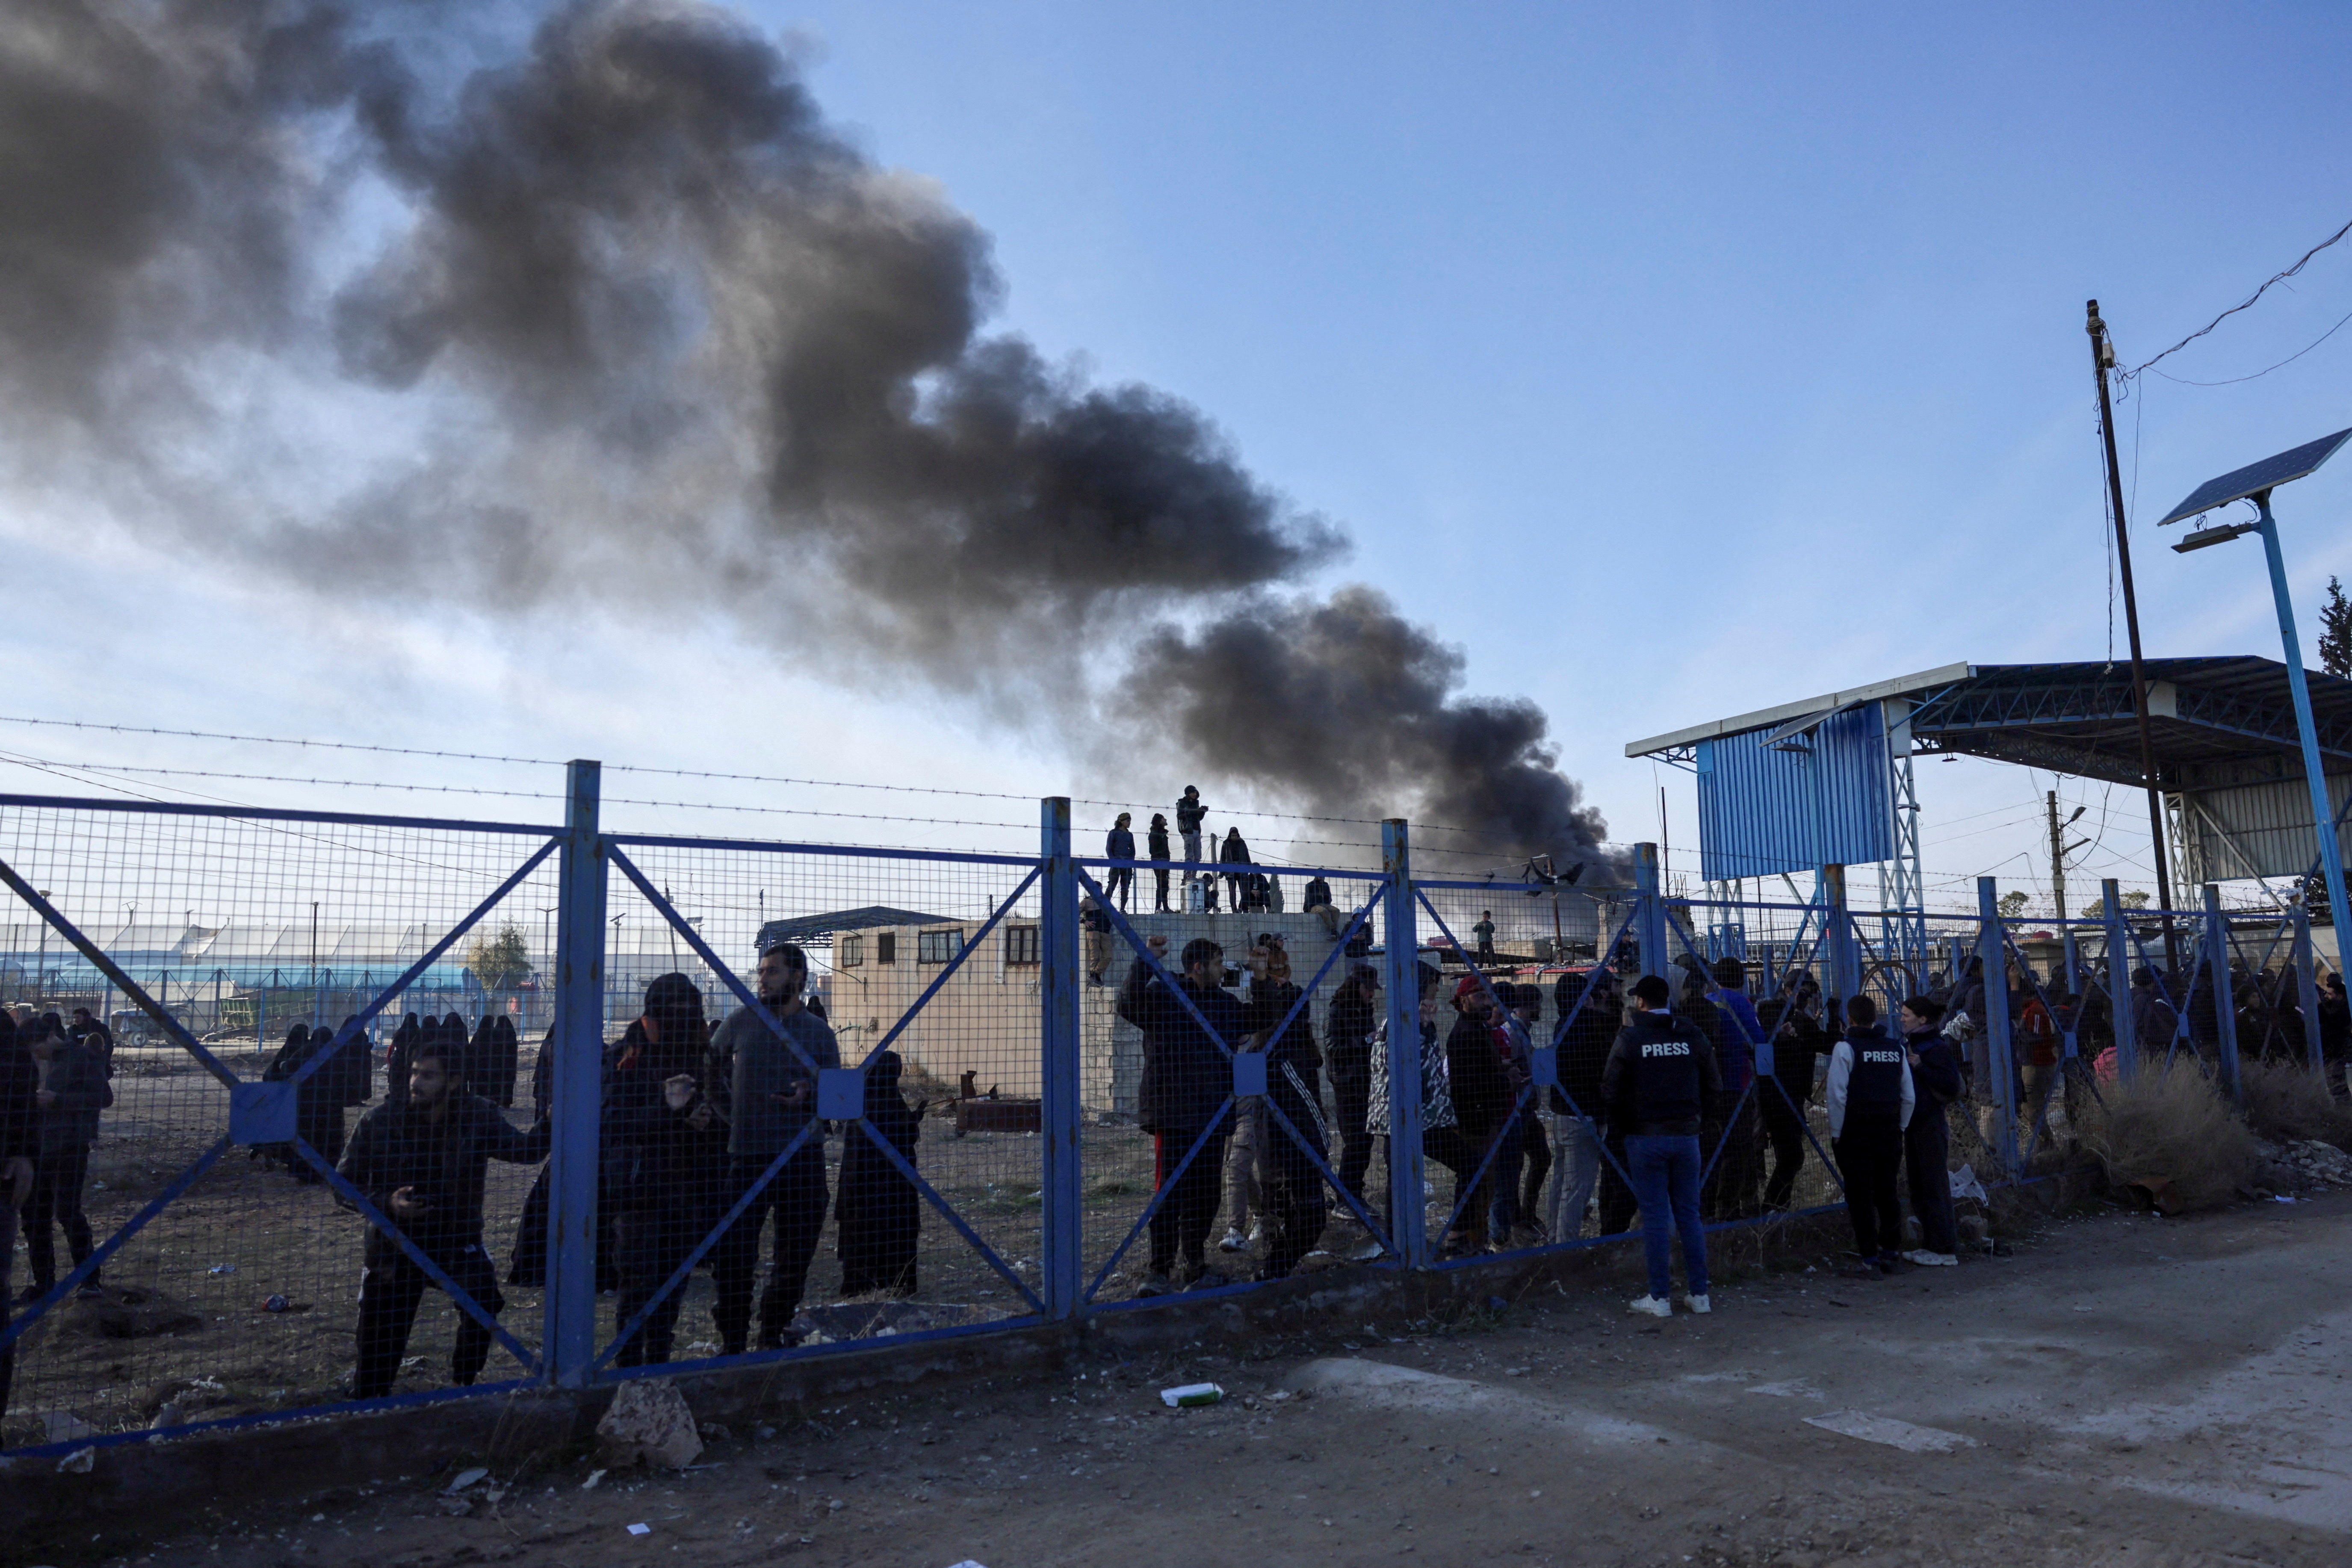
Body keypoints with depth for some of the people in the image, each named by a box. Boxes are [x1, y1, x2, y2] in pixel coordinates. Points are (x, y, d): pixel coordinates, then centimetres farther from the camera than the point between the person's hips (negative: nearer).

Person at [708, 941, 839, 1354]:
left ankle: (773, 1336, 28)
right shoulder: (740, 1022, 4)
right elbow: (710, 1068, 20)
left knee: (796, 1256, 9)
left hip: (803, 1157, 1)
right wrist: (725, 1109, 9)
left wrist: (809, 1095, -13)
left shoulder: (819, 1032, 5)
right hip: (747, 1154, -1)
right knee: (733, 1256, -6)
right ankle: (733, 1345, 9)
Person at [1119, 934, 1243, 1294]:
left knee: (1205, 1195, 11)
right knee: (1170, 1193, -7)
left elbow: (1241, 1042, 27)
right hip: (1172, 1114, -6)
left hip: (1213, 1116, 6)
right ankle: (1161, 1270, 1)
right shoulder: (1162, 994, -3)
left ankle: (1196, 1265, 22)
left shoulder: (1227, 1003, 16)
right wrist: (1146, 961, -29)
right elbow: (1129, 1004, -23)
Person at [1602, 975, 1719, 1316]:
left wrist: (1627, 1119, 8)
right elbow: (1714, 1086, 5)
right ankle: (1700, 1294, 15)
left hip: (1646, 1137, -3)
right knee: (1689, 1214, 11)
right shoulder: (1691, 1034, 1)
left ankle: (1660, 1298, 7)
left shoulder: (1630, 1037, -8)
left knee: (1655, 1217, 2)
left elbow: (1610, 1091, -9)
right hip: (1686, 1135, 3)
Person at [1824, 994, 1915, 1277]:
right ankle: (1892, 1254, 20)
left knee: (1860, 1198, 0)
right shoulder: (1896, 1049, 7)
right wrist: (1899, 1129, 17)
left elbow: (1837, 1096, -13)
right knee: (1887, 1195, 15)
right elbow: (1909, 1097, 9)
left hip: (1855, 1134, -5)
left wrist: (1836, 1135, -5)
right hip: (1889, 1135, 5)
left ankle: (1870, 1259, 1)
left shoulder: (1846, 1048, -10)